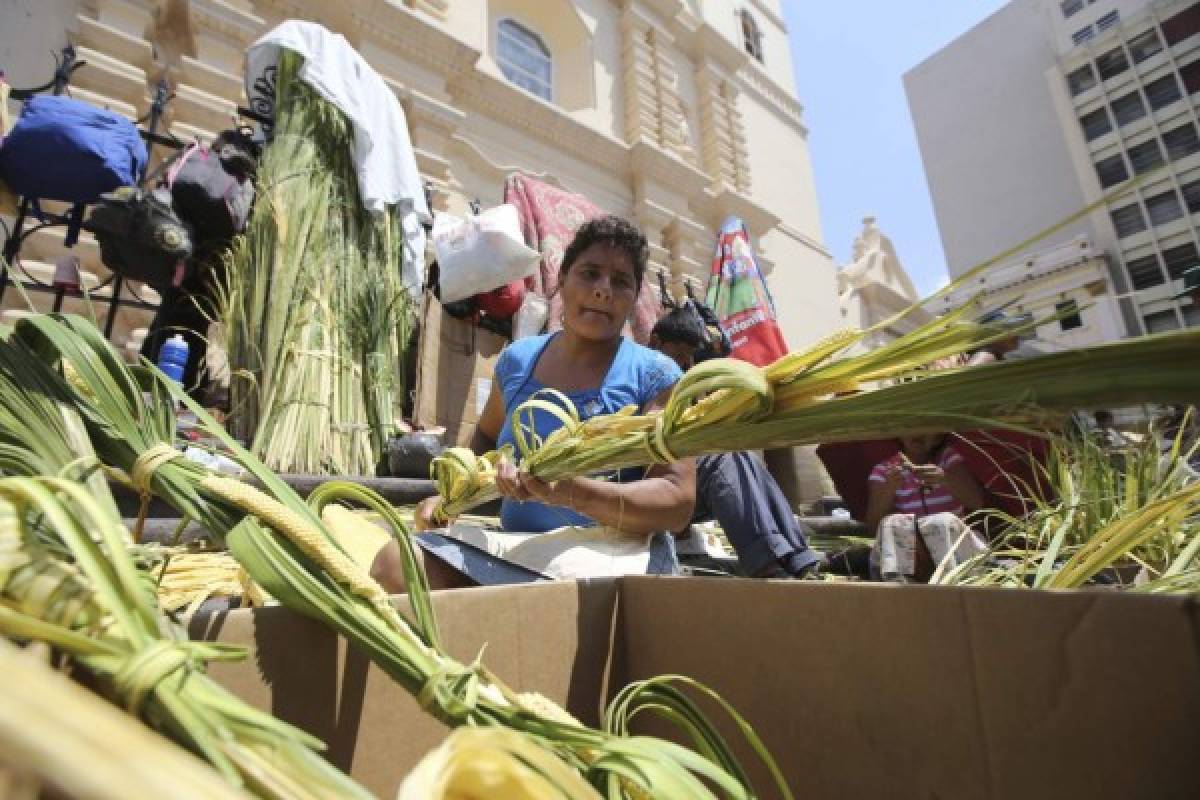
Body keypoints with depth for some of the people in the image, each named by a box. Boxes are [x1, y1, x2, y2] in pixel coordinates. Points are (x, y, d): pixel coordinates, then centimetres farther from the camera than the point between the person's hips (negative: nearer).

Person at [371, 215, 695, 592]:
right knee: (395, 561, -20)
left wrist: (571, 491, -30)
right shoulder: (517, 359, 8)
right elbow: (486, 436, 27)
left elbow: (678, 502, -14)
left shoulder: (655, 375, -6)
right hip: (515, 549, 4)